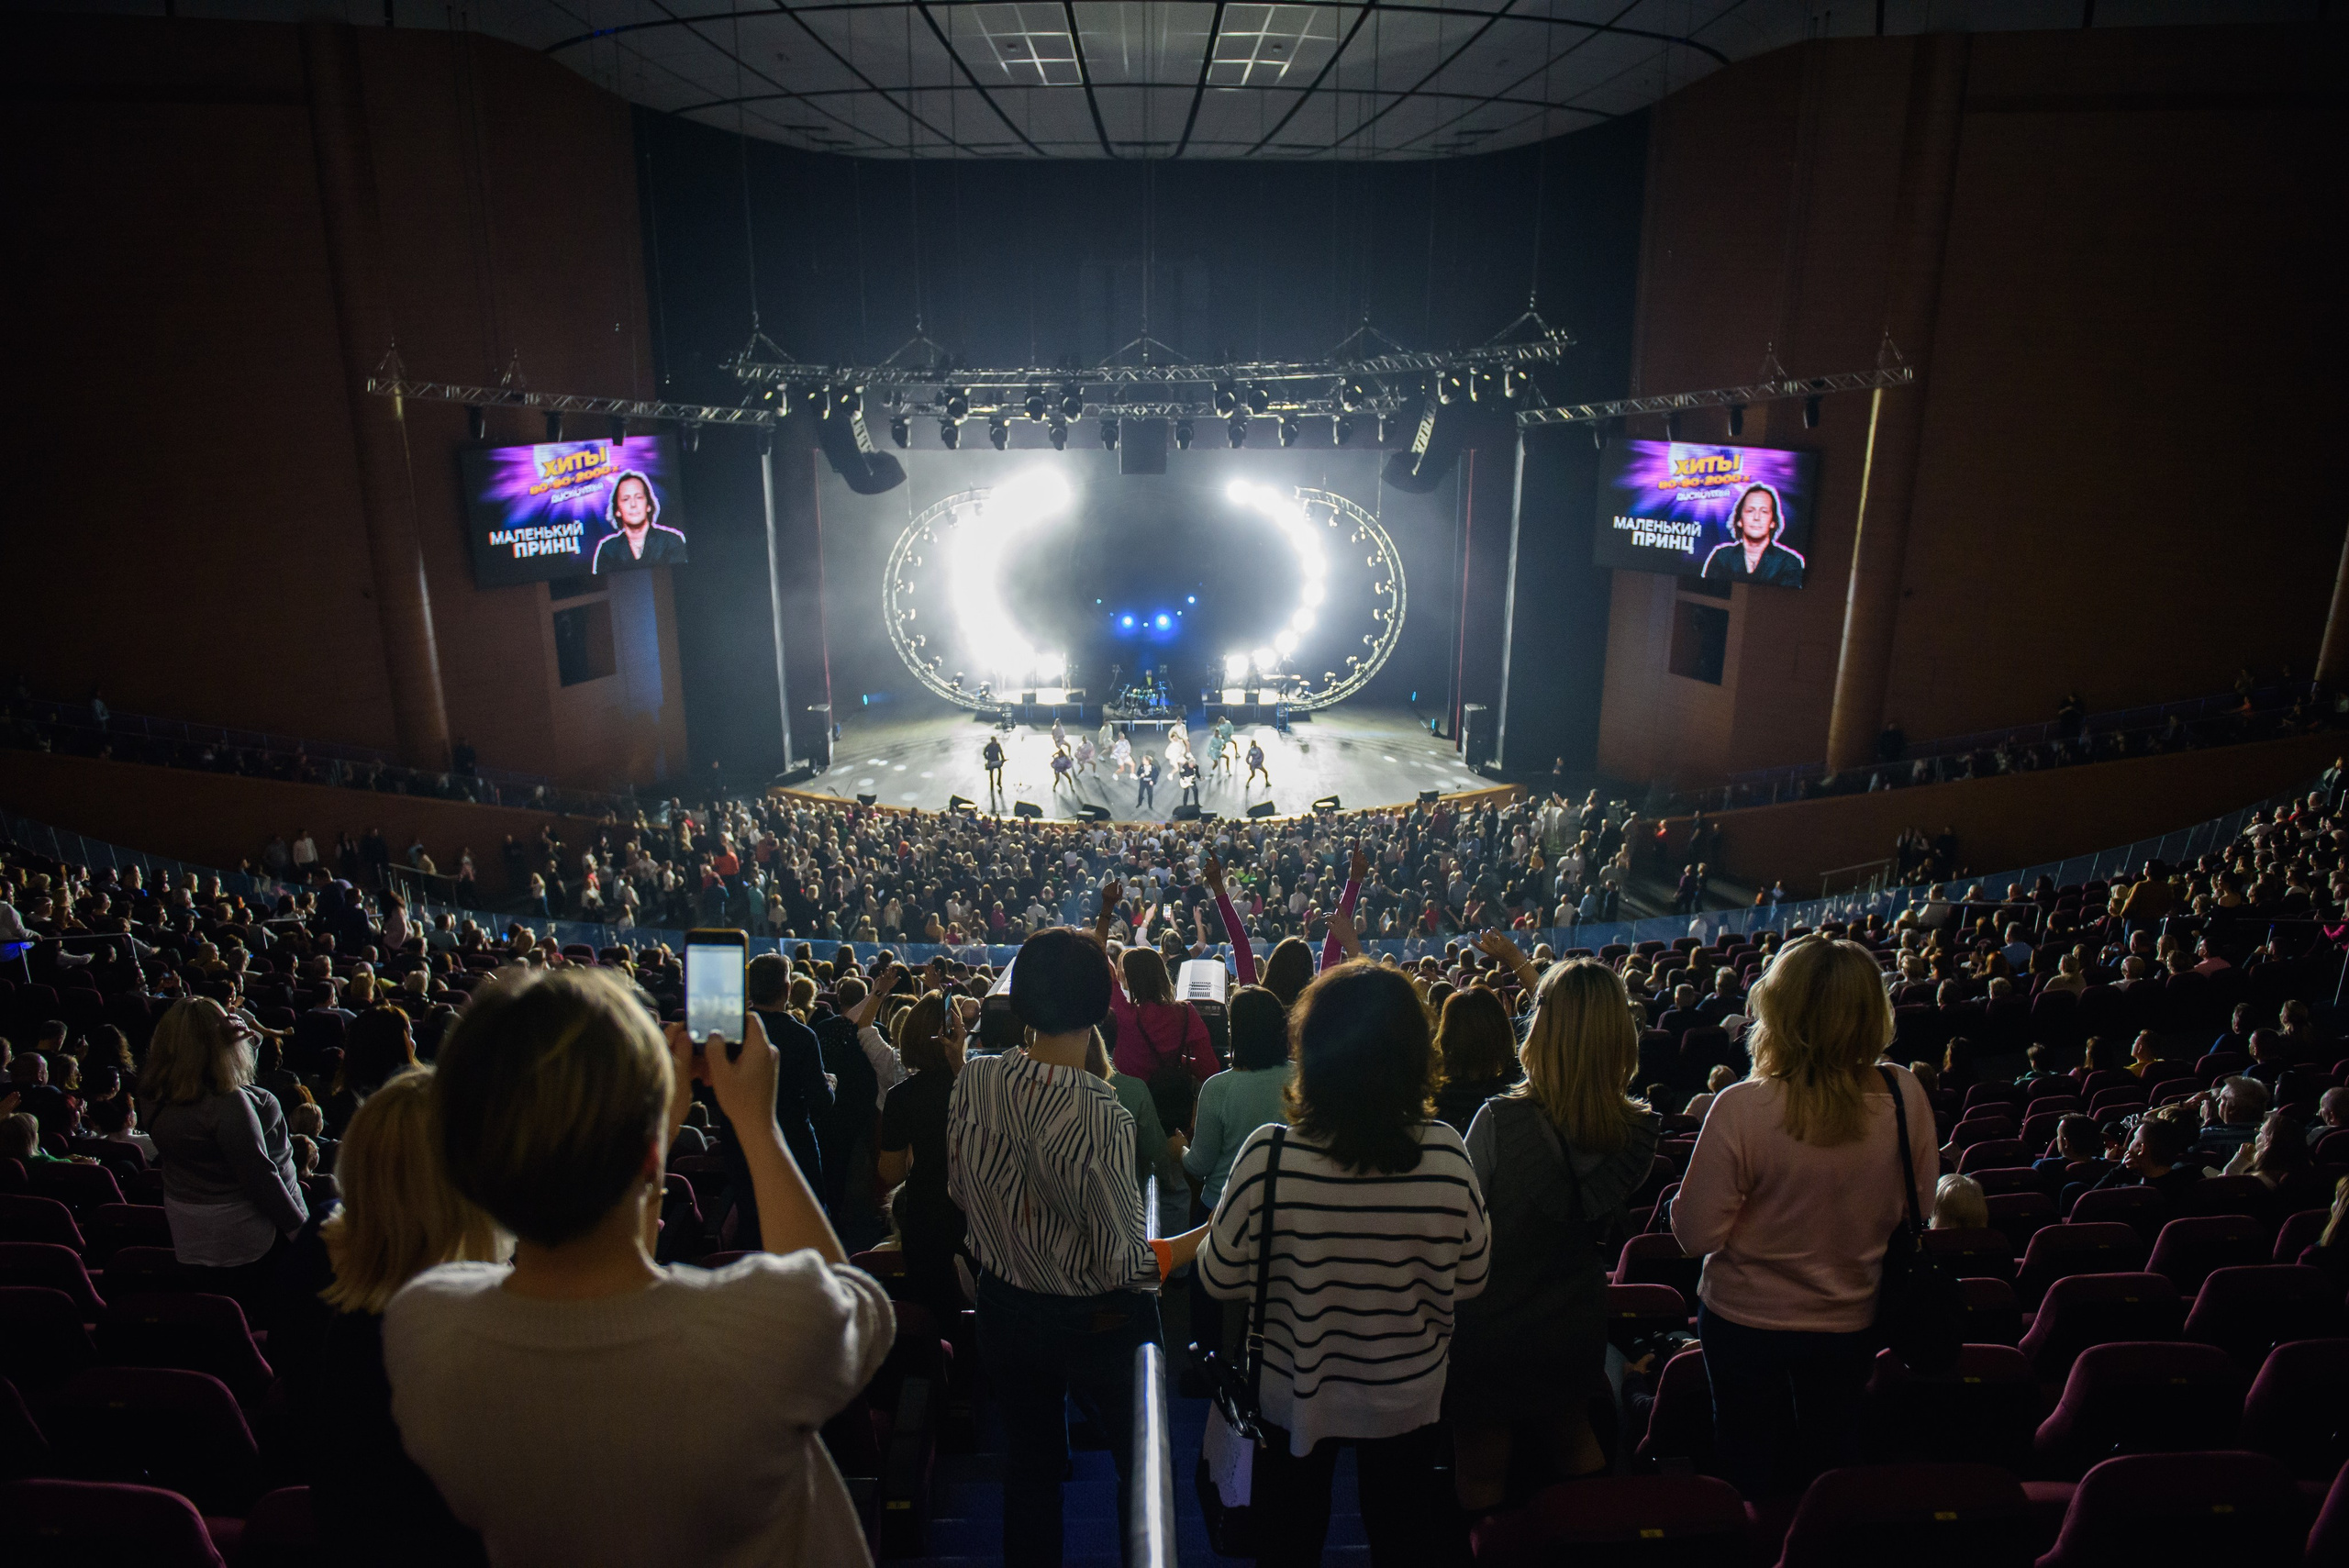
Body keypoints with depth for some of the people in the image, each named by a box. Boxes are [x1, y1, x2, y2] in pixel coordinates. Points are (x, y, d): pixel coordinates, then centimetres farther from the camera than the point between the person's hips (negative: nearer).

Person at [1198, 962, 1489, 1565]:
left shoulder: (1269, 1157, -29)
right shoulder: (1446, 1156, -24)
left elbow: (1220, 1278, -16)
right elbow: (1469, 1280, -9)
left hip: (1296, 1395, -1)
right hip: (1410, 1396, 1)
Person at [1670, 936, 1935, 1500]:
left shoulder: (1741, 1108, -29)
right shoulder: (1905, 1096, -17)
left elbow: (1696, 1235, -22)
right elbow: (1920, 1206, -1)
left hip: (1747, 1321, -3)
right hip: (1852, 1321, 3)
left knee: (1750, 1466, 21)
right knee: (1827, 1461, 26)